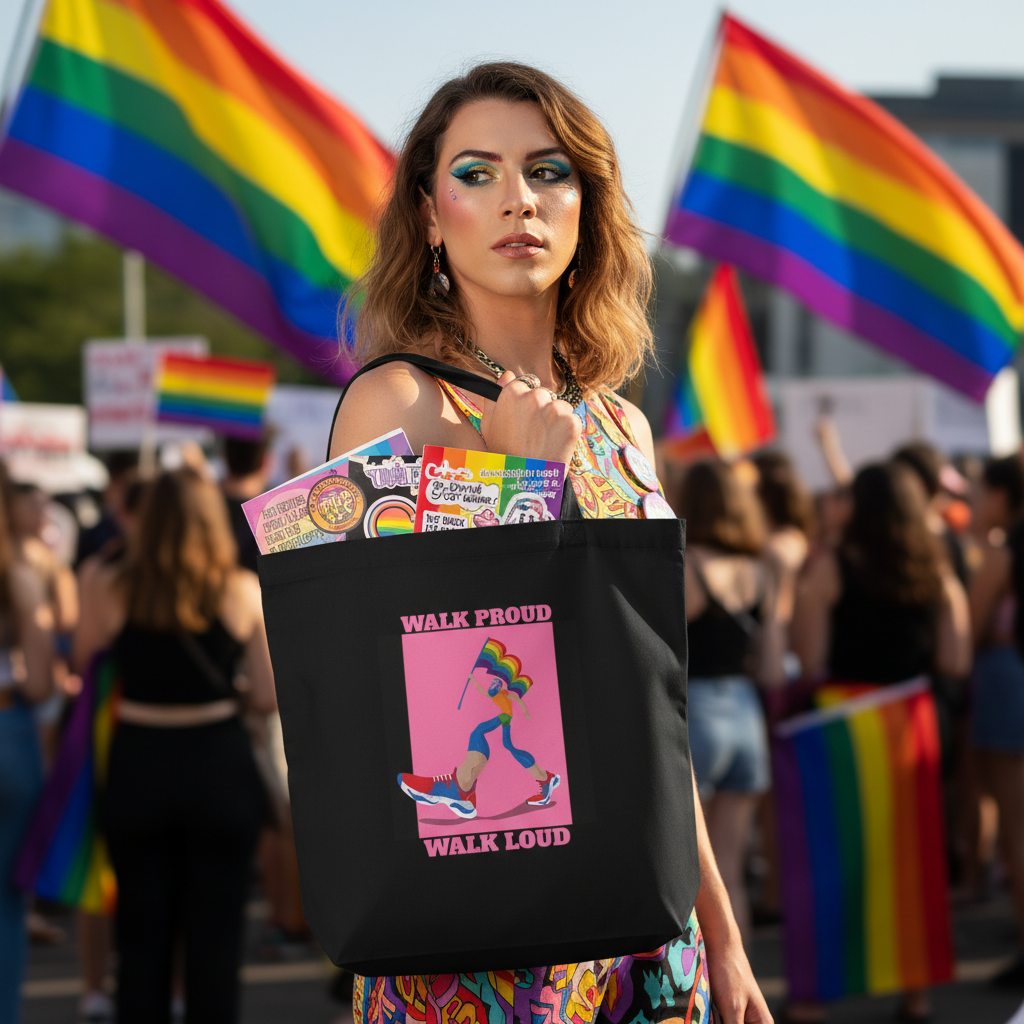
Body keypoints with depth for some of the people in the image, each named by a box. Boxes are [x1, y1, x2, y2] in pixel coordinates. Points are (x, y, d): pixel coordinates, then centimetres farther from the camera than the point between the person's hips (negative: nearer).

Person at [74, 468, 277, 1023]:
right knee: (215, 937, 7)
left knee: (142, 936, 11)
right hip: (219, 768, -1)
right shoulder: (244, 591, -7)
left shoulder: (114, 589, -6)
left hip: (137, 768, 1)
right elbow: (267, 697, -5)